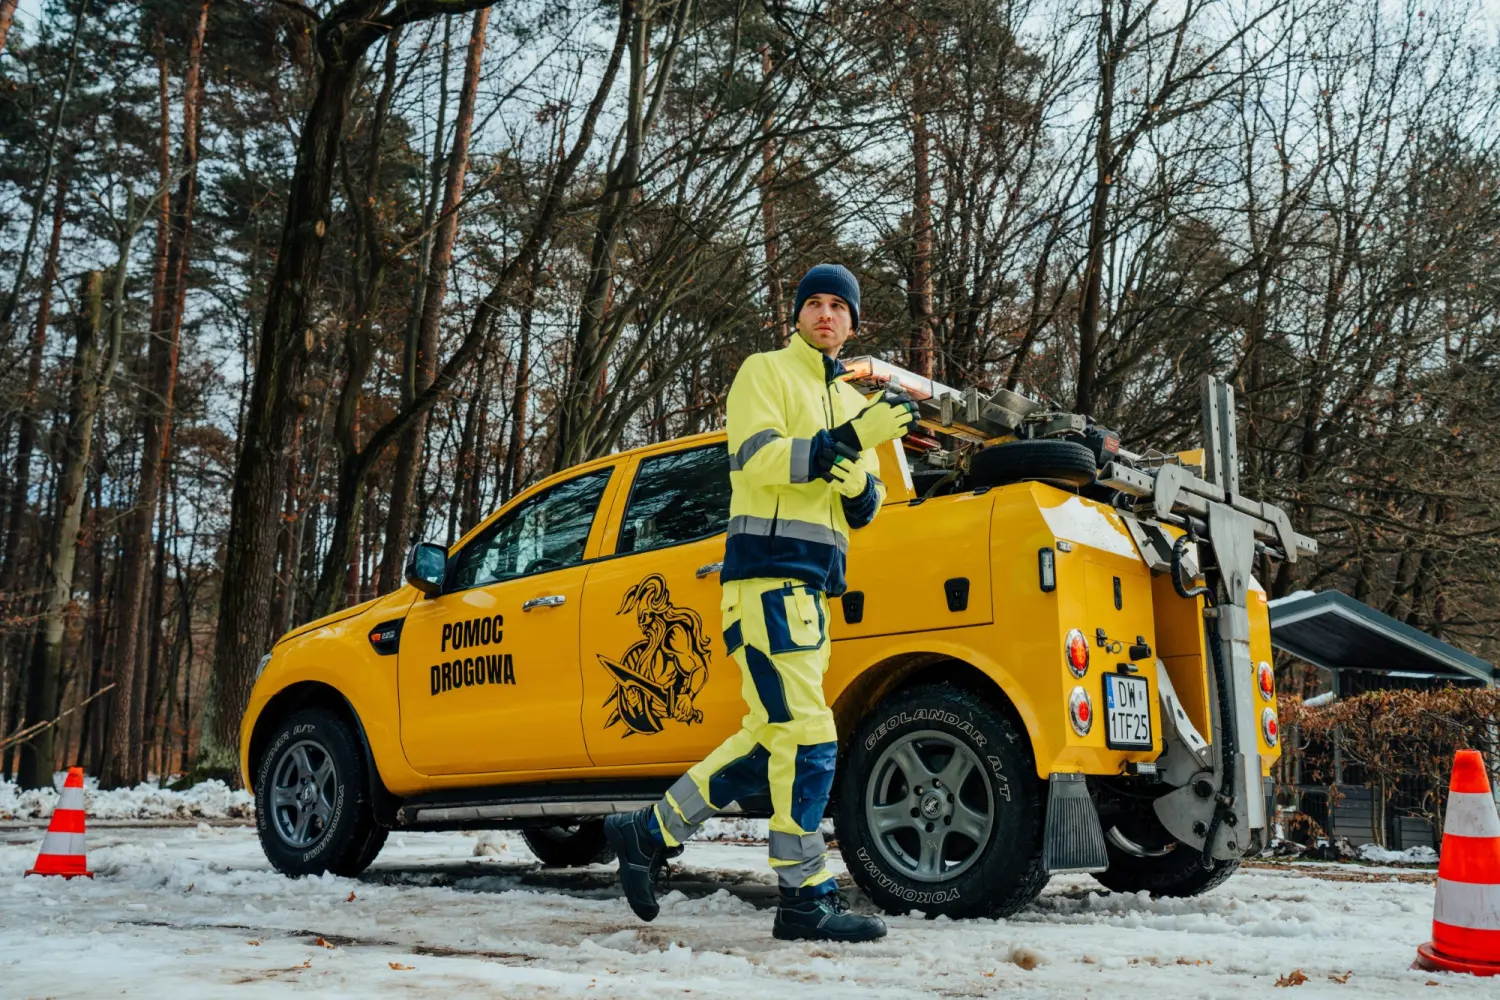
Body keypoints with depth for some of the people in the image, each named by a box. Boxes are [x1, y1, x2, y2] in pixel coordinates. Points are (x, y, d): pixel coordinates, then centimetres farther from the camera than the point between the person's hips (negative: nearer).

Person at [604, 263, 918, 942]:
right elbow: (757, 458, -15)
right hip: (769, 571, -8)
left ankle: (649, 834, 20)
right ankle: (805, 901, -4)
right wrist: (849, 440, -21)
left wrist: (860, 486, -2)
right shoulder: (765, 373, 3)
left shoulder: (848, 400, 24)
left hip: (812, 585, 9)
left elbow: (862, 513, 21)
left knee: (774, 740, 10)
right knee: (805, 737, -12)